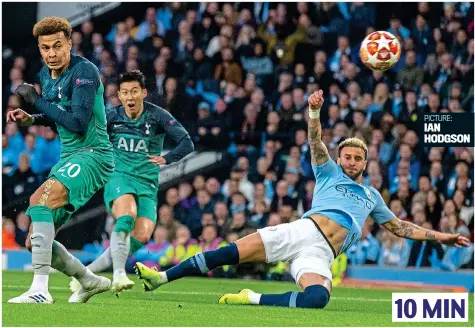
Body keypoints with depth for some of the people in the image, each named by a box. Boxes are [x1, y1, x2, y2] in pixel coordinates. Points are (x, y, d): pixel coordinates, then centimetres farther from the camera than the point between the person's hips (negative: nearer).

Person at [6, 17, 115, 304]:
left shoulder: (84, 71, -15)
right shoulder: (46, 75, 10)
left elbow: (79, 123, -24)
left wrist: (37, 100, -18)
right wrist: (30, 119, 6)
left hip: (92, 154, -9)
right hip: (68, 158, 9)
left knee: (39, 201, -31)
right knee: (35, 241, 6)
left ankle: (40, 290, -35)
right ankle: (90, 281, 25)